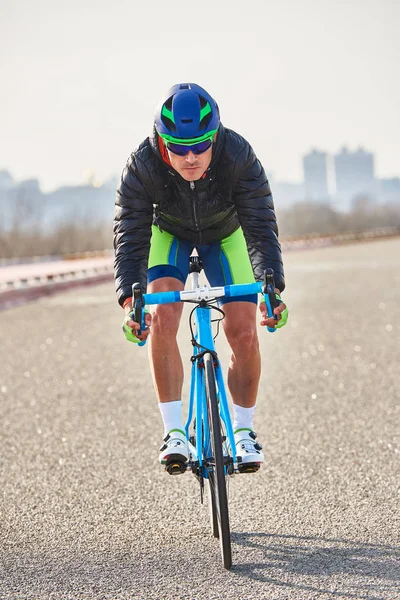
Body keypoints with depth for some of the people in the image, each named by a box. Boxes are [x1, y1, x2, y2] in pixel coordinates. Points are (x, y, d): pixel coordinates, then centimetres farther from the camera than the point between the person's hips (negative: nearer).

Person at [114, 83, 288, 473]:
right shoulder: (142, 166, -35)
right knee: (160, 320, -23)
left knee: (244, 333, -13)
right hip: (169, 234, 0)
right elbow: (130, 238, -32)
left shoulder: (240, 158, -36)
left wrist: (272, 288, -50)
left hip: (225, 235, 0)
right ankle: (174, 432, -15)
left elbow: (261, 228, -35)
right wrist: (129, 302, -47)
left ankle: (243, 430, 7)